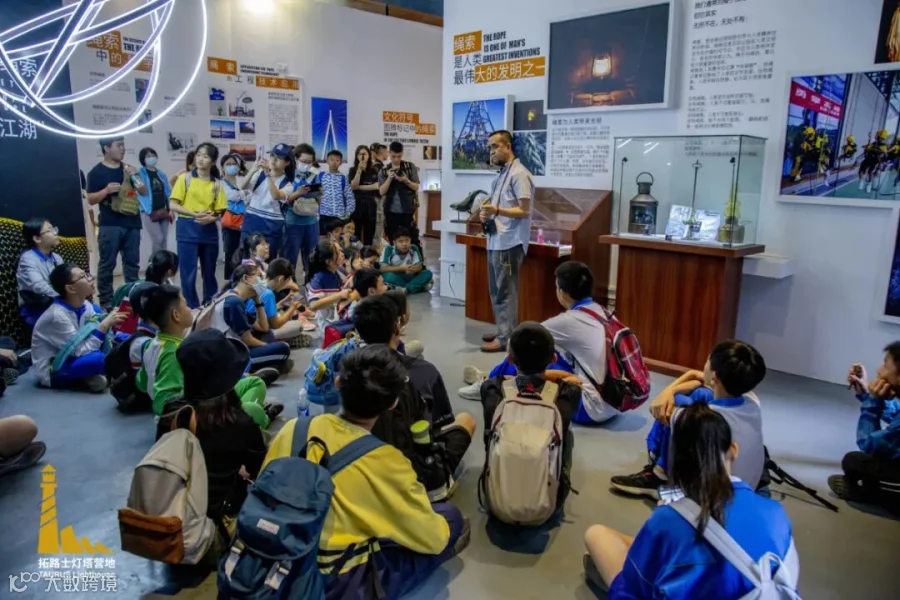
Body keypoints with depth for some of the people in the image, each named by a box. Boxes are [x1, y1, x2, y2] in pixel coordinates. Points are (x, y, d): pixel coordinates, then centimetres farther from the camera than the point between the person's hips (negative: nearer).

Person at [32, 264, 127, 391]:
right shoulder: (57, 315, -27)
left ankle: (89, 376, -8)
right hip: (52, 372, -8)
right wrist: (105, 325, -29)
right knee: (96, 359, -34)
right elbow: (81, 351, -27)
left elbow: (99, 333, -2)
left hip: (71, 358, 8)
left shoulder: (85, 305, -6)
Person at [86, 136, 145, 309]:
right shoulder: (96, 172, -2)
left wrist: (135, 176, -4)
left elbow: (144, 192, 13)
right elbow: (91, 199, -3)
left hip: (132, 223, 5)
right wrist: (106, 190, -20)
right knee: (107, 264, -2)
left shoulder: (128, 168, 13)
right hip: (110, 225, -5)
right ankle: (106, 302, 3)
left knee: (132, 262, 9)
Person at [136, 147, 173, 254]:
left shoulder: (161, 174, 13)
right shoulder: (140, 173, -3)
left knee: (164, 239, 7)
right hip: (150, 212, -5)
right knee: (158, 239, -11)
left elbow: (168, 192, 13)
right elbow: (141, 193, -11)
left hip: (163, 211, 5)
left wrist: (170, 210, 3)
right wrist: (149, 211, -22)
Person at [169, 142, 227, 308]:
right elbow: (174, 206, -4)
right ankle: (191, 308, 8)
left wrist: (211, 218, -14)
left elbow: (219, 211, 7)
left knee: (209, 272, 10)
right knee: (189, 273, -2)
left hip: (209, 231, 3)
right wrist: (194, 214, -18)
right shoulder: (185, 178, 0)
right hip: (187, 229, -2)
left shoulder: (217, 183, 7)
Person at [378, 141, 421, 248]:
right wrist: (389, 178, -16)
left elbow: (416, 187, 2)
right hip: (391, 211, 2)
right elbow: (382, 192, -1)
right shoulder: (384, 170, 5)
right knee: (393, 240, 9)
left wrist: (406, 180, -16)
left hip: (407, 210, -2)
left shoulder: (410, 167, 2)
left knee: (413, 239, -2)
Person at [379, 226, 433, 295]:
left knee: (428, 273, -20)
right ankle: (419, 286, -25)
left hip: (409, 277, 3)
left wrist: (413, 269, -32)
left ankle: (405, 290, -33)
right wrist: (402, 268, -27)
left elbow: (420, 266, -7)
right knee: (389, 276, -36)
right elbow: (382, 268, -20)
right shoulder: (389, 249, -13)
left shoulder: (414, 249, -5)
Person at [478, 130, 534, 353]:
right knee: (496, 291, 14)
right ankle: (502, 331, 25)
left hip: (509, 243, -9)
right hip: (495, 241, 9)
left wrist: (497, 211, -27)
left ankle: (505, 339, 2)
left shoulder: (519, 174, -11)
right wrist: (486, 213, 5)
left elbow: (524, 211, -16)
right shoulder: (501, 174, 17)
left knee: (505, 292, -4)